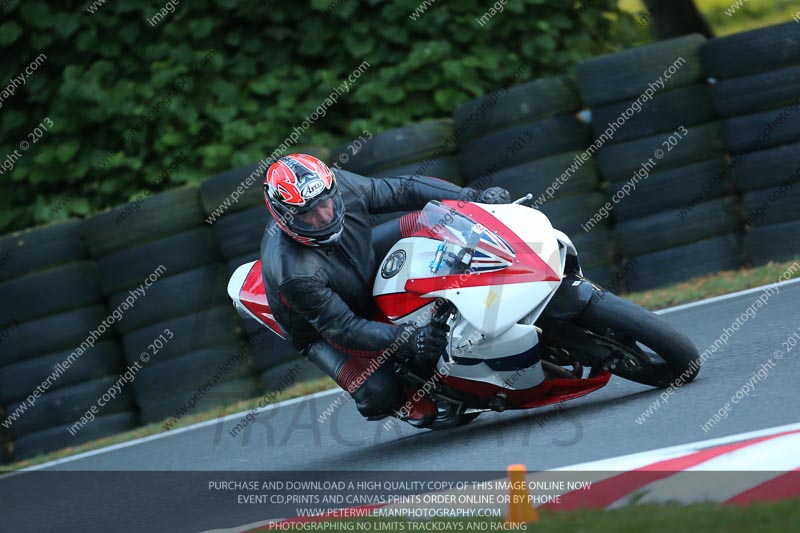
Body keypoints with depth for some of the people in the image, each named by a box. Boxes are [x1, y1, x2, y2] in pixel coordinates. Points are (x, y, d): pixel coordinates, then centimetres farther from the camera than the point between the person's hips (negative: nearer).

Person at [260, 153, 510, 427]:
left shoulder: (340, 186, -27)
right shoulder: (294, 273, -42)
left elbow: (402, 191, -15)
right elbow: (342, 328, -36)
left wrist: (473, 197, -21)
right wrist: (409, 340, -46)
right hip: (319, 329, -6)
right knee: (378, 394, -25)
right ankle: (404, 402, 11)